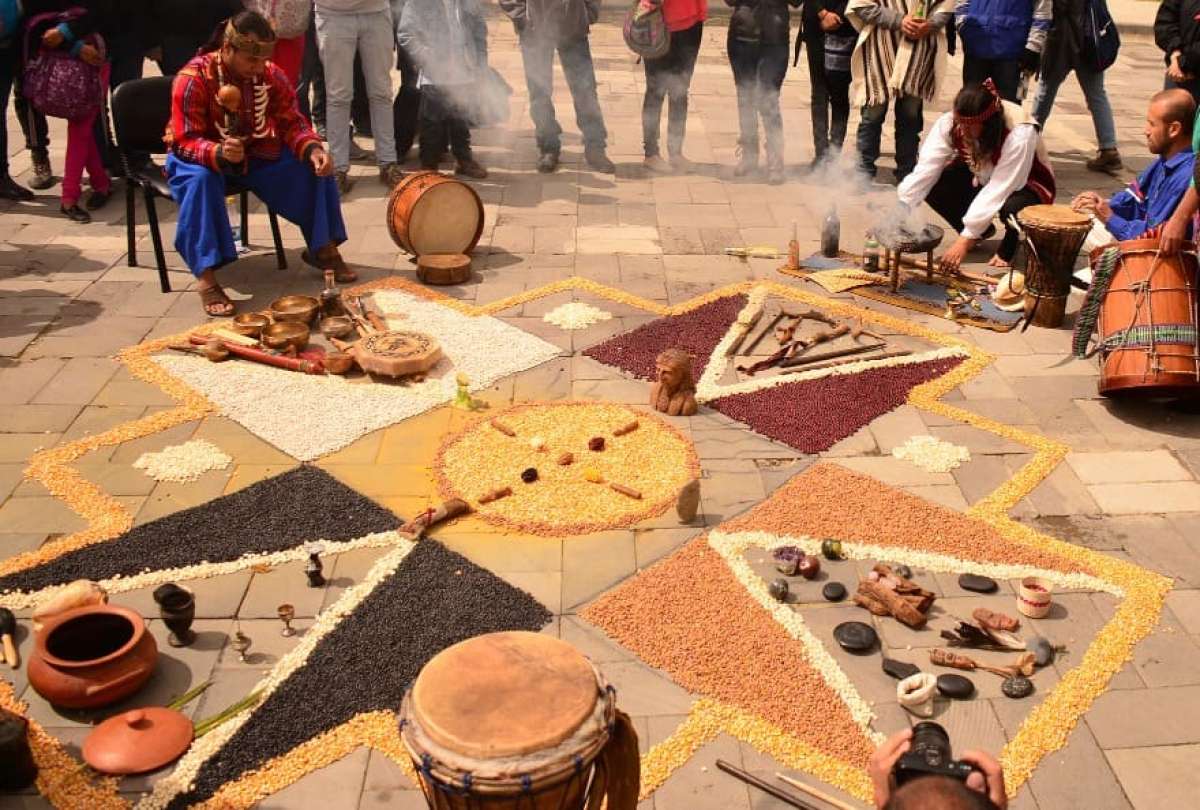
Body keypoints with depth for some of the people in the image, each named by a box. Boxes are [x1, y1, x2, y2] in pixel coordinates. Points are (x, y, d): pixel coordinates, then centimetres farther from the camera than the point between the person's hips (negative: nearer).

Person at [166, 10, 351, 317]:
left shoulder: (272, 75, -10)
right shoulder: (193, 78, -25)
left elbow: (291, 122, -7)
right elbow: (185, 141, -27)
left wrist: (313, 149, -30)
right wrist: (220, 153, -49)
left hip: (256, 153, 5)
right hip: (202, 156, -4)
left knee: (315, 166, -14)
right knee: (200, 179, -40)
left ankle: (322, 248, 2)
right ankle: (205, 276, -39)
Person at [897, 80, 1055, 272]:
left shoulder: (1019, 134, -35)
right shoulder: (949, 123, -24)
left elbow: (998, 190, -37)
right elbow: (926, 170, -28)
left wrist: (965, 240, -41)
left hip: (1024, 183, -5)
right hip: (980, 177, 5)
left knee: (1012, 207, -39)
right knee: (934, 186, -21)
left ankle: (1008, 246, -1)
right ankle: (981, 232, 7)